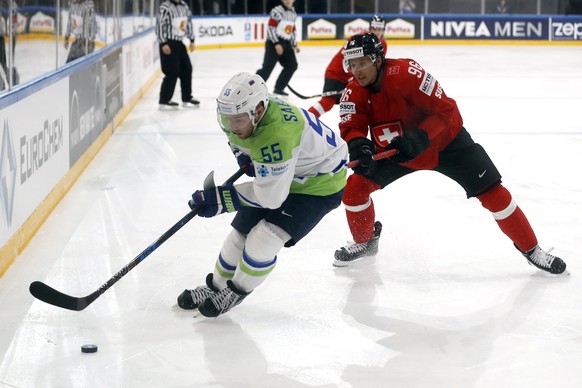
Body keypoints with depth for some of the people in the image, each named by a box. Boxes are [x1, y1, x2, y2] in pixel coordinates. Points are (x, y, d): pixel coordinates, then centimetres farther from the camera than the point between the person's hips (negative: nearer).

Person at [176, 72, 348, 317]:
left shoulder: (276, 134, -42)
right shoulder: (244, 113, -17)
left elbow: (271, 195, -34)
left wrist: (221, 200, -29)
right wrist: (243, 155, -7)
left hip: (321, 182, -8)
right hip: (276, 173, 8)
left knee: (265, 238, -18)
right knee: (242, 230, 9)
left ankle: (236, 291, 7)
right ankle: (215, 286, 29)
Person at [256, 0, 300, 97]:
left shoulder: (293, 14, 13)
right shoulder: (276, 11, -11)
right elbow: (271, 28, -16)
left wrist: (294, 45, 18)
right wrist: (277, 44, -20)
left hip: (286, 44, 8)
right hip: (274, 42, -8)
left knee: (292, 65, 6)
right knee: (267, 67, -15)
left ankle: (278, 88, 16)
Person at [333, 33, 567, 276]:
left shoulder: (406, 73, -33)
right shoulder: (353, 93, -16)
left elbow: (445, 110, -29)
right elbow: (351, 127, -20)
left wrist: (419, 137, -41)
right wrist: (358, 144, -43)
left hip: (445, 140, -4)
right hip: (393, 148, 4)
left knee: (491, 192, -8)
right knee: (356, 186, -10)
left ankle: (530, 248, 8)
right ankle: (365, 241, 16)